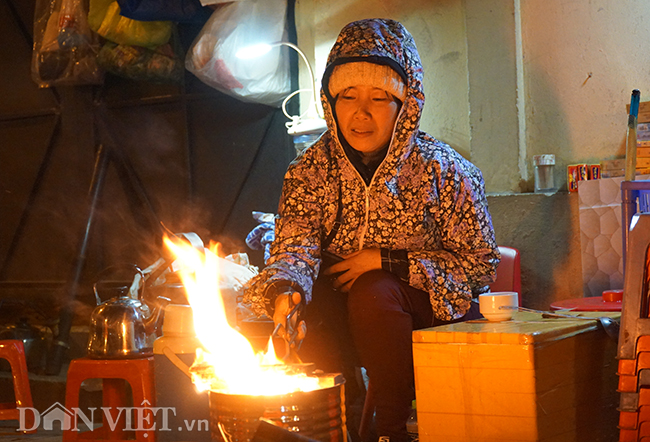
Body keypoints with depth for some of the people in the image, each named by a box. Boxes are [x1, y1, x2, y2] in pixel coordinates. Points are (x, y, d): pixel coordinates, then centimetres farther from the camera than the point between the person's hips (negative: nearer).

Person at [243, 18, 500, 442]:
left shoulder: (442, 169, -12)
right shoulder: (311, 169, -3)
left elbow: (480, 263, -9)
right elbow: (294, 245, -14)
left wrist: (387, 261, -18)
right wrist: (284, 290, -40)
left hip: (429, 308, -2)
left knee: (371, 294, -32)